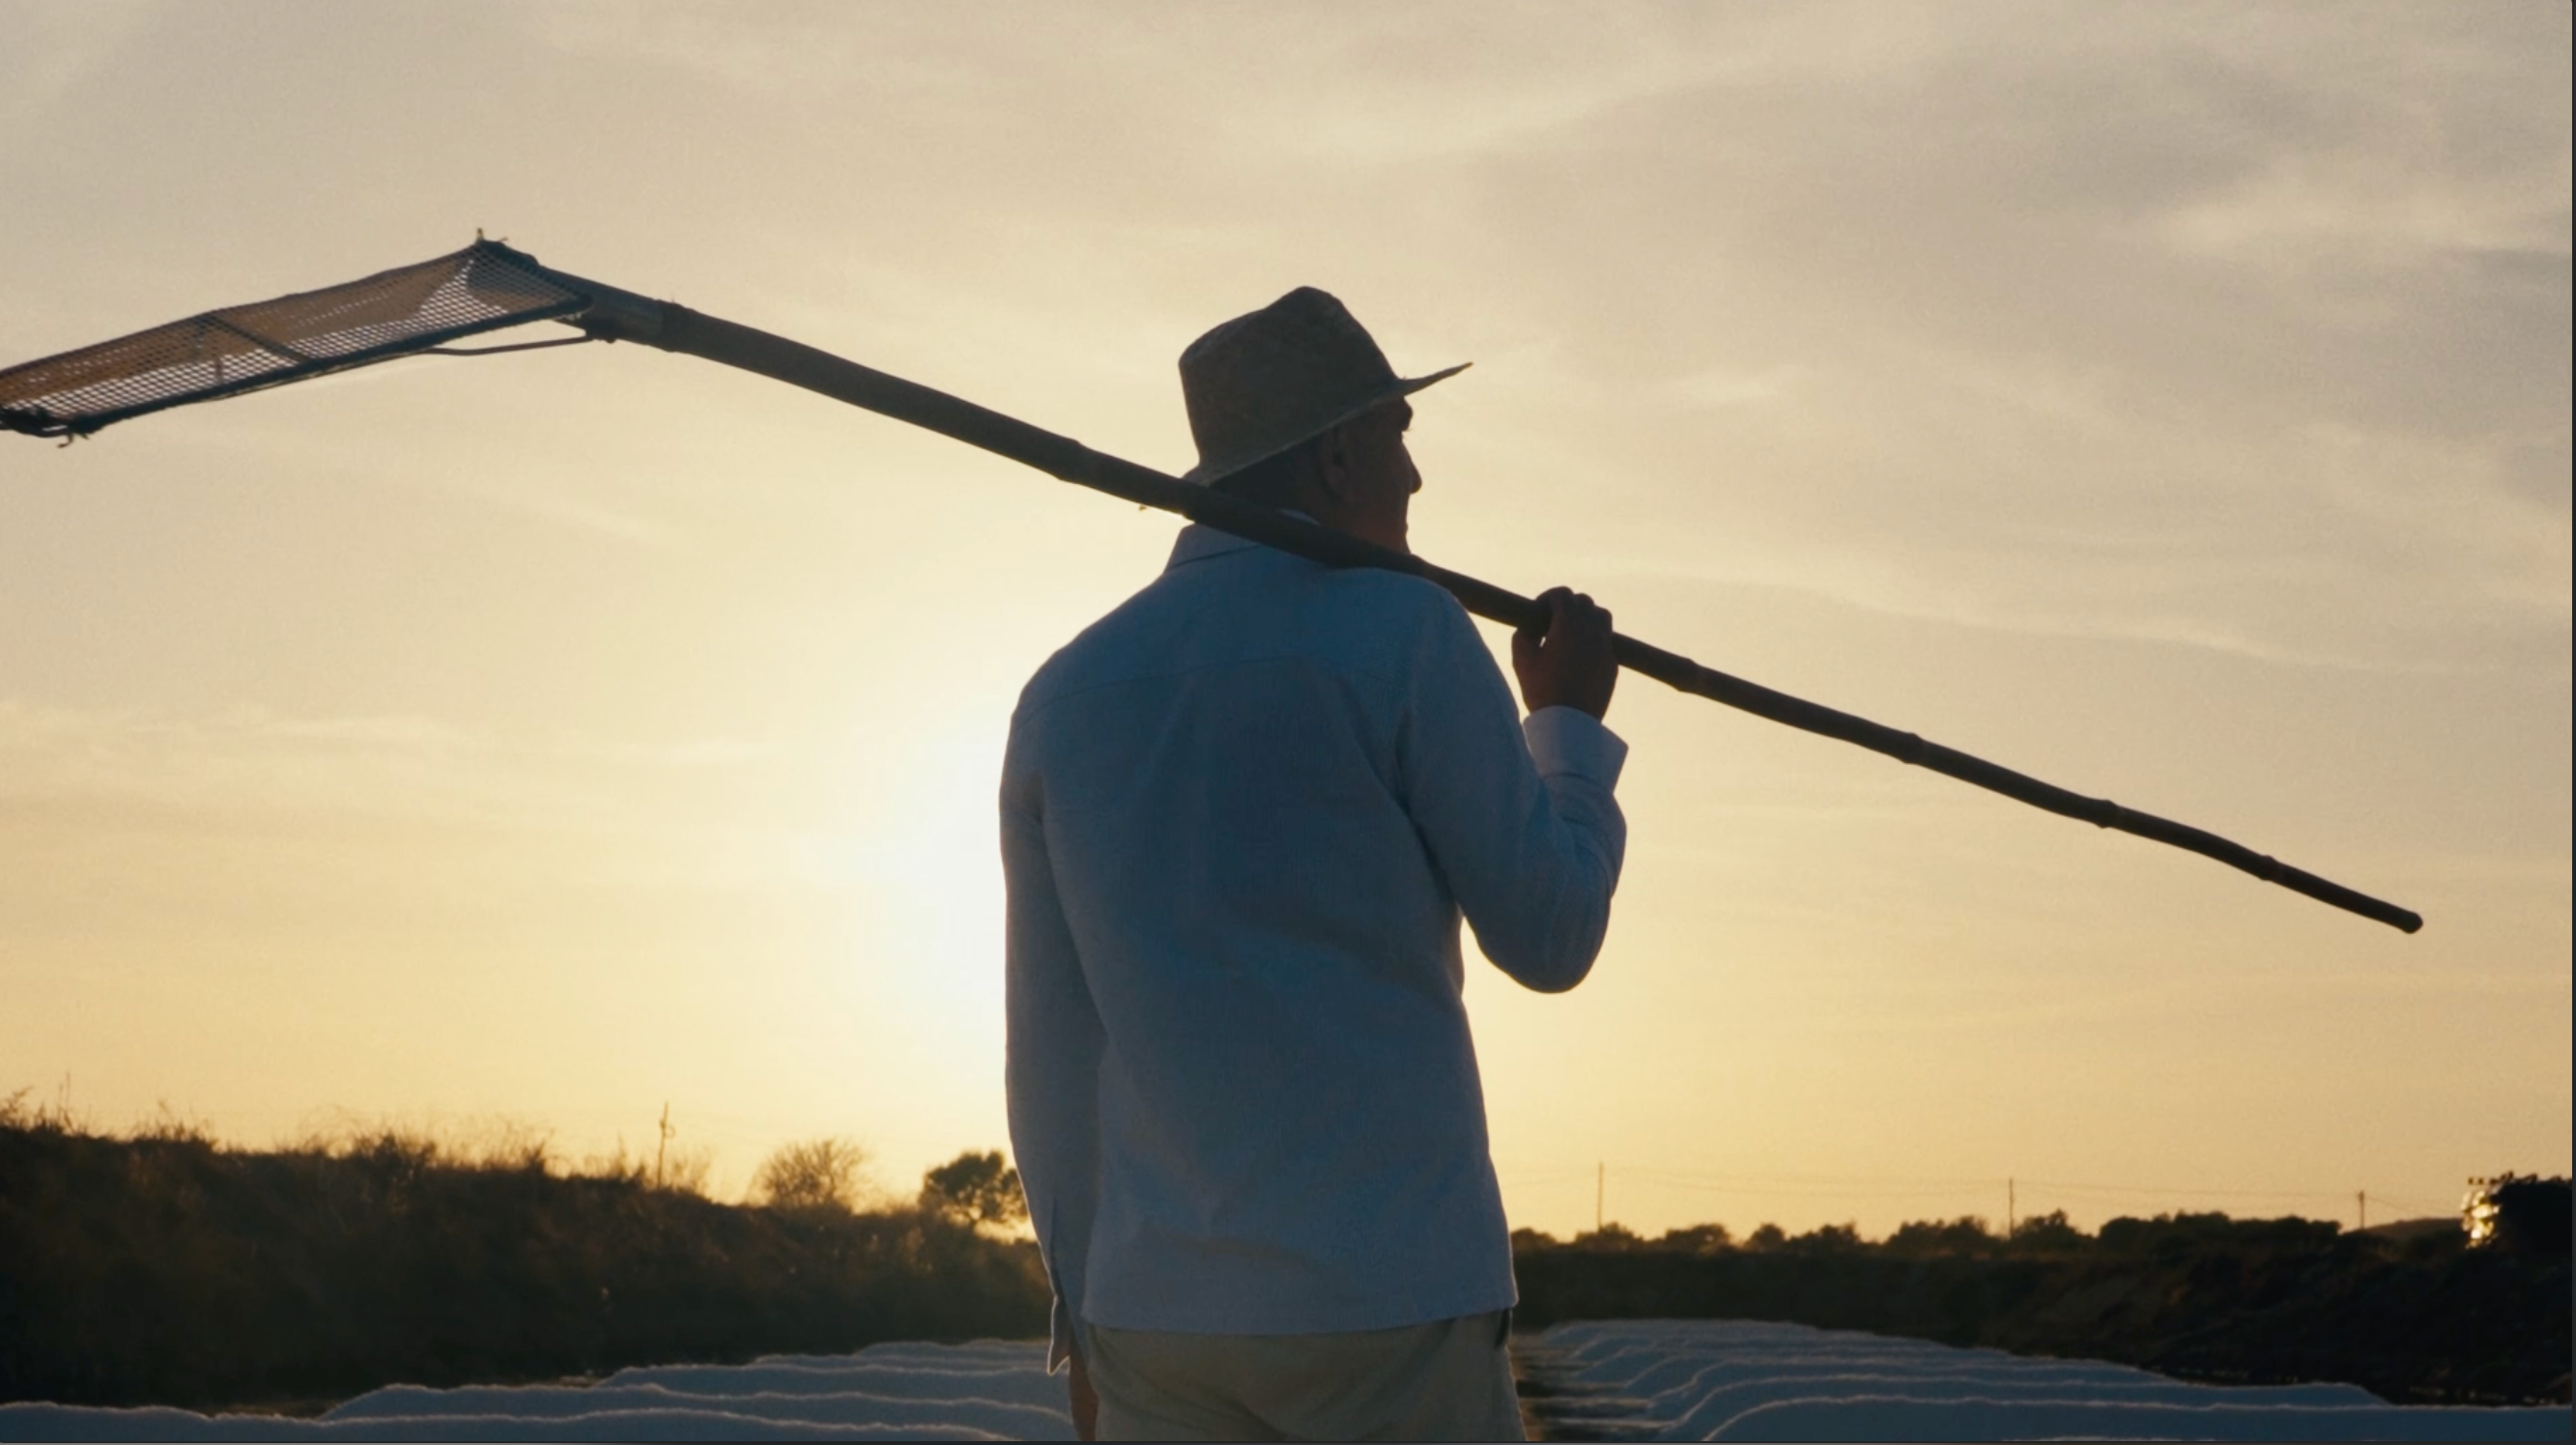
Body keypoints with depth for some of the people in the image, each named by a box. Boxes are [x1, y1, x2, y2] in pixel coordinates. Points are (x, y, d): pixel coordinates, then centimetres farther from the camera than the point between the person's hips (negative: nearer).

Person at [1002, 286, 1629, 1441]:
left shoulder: (1066, 695, 9)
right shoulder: (1401, 637, -5)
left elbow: (1052, 1054, 11)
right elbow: (1549, 940, 0)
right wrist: (1572, 727, 17)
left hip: (1158, 1305, 5)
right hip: (1387, 1298, -5)